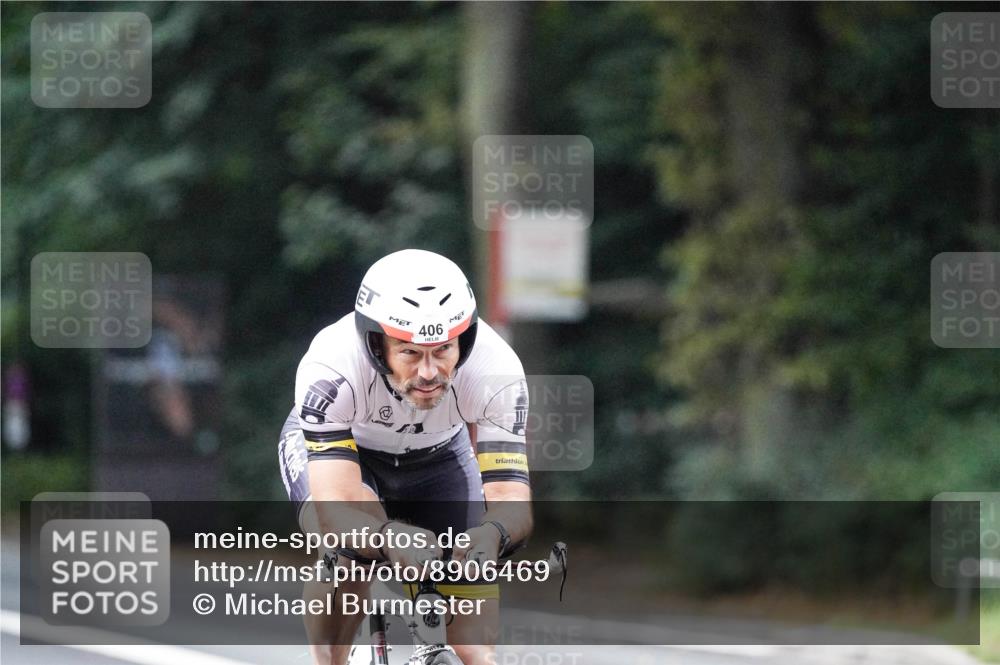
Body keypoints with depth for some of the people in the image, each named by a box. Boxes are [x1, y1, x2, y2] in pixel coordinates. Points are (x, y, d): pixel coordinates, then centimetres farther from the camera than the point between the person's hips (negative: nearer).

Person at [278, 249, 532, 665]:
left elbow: (512, 500, -38)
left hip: (437, 455, 2)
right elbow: (335, 509, -47)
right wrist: (391, 536, -68)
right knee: (350, 539, -32)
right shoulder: (331, 368, -41)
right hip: (326, 442, -2)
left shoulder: (496, 369, -36)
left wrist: (491, 534, -62)